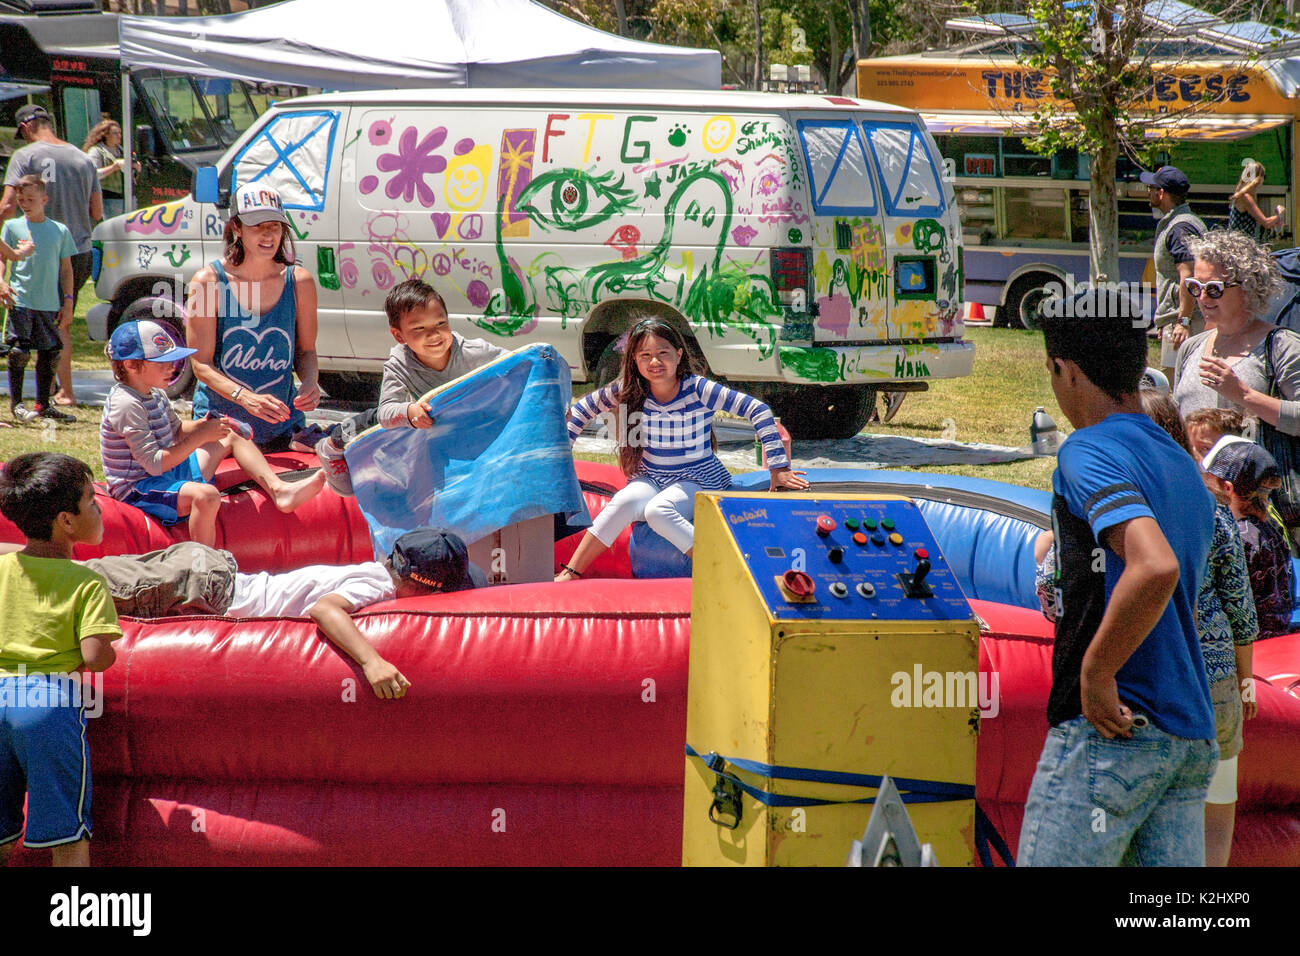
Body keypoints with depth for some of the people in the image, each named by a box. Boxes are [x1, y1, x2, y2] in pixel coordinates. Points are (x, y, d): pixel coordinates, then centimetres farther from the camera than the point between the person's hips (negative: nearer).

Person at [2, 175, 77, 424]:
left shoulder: (60, 231, 10)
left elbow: (66, 269, 13)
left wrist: (68, 301, 7)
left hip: (50, 304, 3)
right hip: (20, 301, -3)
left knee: (50, 353, 5)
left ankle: (43, 404, 16)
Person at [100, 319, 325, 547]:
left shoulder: (155, 395, 9)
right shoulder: (126, 405, -24)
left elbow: (176, 431, 25)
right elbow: (155, 464, -28)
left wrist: (204, 424, 3)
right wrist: (200, 437, -25)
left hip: (169, 475, 11)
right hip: (138, 490, -11)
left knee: (231, 437, 17)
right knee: (207, 496, -39)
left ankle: (279, 490, 3)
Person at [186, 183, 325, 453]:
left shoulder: (299, 282, 1)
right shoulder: (209, 281, -8)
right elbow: (201, 363, -10)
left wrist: (309, 383, -10)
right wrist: (246, 398, -26)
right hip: (220, 419, -2)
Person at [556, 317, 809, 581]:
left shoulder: (698, 389, -15)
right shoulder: (628, 390, -4)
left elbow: (758, 411, -14)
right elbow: (582, 410, 12)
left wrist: (779, 469, -15)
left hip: (698, 479, -4)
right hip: (650, 479, 4)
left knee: (657, 511, -35)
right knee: (624, 502, -29)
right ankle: (572, 572, -27)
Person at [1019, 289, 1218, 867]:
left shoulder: (1090, 451, -9)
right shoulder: (1184, 468, 20)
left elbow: (1156, 566, -26)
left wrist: (1094, 674, -19)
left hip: (1108, 731, -8)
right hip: (1192, 733, 9)